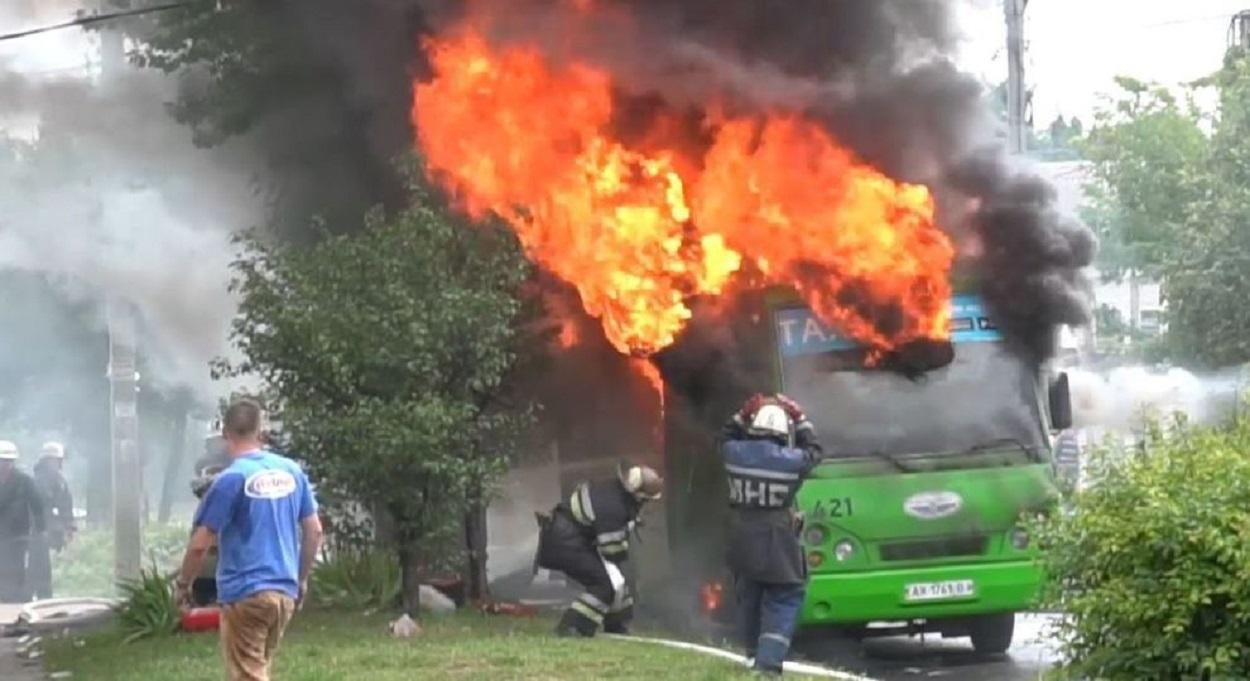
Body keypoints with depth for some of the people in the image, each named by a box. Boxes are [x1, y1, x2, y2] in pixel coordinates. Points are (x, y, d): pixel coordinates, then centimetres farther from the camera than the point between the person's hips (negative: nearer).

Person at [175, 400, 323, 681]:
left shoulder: (231, 479, -13)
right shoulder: (292, 472, 5)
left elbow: (200, 545, -12)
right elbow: (314, 531, 11)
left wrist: (183, 584, 3)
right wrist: (301, 579, 23)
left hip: (245, 594, -6)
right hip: (284, 591, 6)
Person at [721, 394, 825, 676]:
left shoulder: (734, 453, -5)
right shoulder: (792, 460, -13)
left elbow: (727, 439, 19)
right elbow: (813, 451, 9)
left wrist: (742, 415, 13)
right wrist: (799, 419, 12)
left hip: (742, 542, 4)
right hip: (778, 544, -4)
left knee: (748, 599, 20)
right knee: (784, 601, 1)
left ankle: (754, 656, 32)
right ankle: (769, 661, -13)